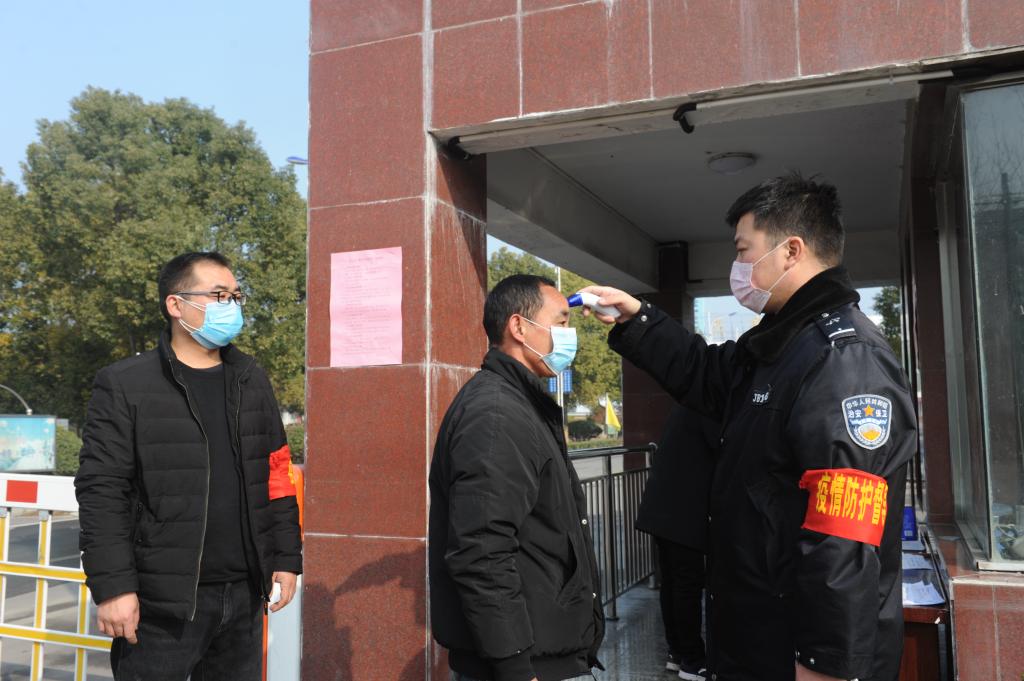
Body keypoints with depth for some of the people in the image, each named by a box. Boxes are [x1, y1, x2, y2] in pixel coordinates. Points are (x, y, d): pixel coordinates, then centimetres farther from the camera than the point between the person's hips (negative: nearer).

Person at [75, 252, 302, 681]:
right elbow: (102, 491, -9)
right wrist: (113, 586, -13)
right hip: (162, 600, -4)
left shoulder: (251, 381, 10)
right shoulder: (124, 386, -6)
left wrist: (286, 558, 8)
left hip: (243, 593, 5)